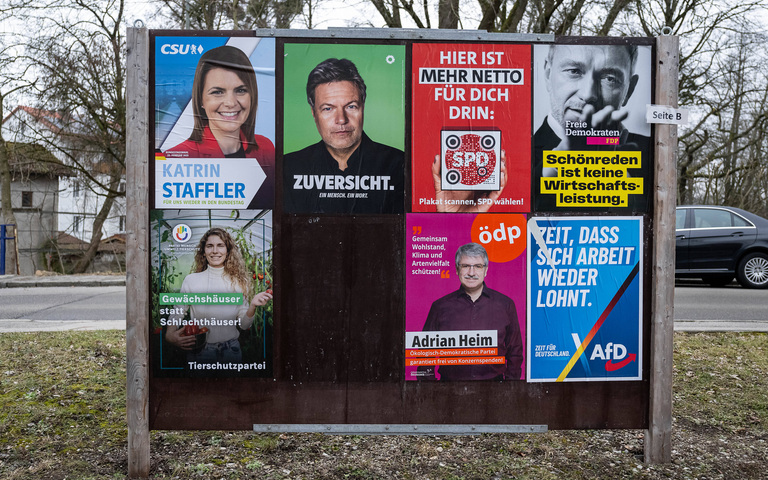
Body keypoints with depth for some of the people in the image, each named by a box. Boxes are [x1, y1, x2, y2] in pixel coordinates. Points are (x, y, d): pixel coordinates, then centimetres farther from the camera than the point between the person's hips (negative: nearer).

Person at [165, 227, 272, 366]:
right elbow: (177, 313, 2)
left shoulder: (239, 282, -1)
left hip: (230, 349, 1)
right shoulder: (191, 280, -4)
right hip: (198, 351, -1)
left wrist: (252, 306, -16)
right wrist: (170, 335, -18)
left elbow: (243, 325, 3)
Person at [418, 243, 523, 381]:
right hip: (450, 384, -1)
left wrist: (511, 379, 4)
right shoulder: (440, 306, 7)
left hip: (494, 380, 1)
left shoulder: (505, 304, 9)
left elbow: (515, 352, 14)